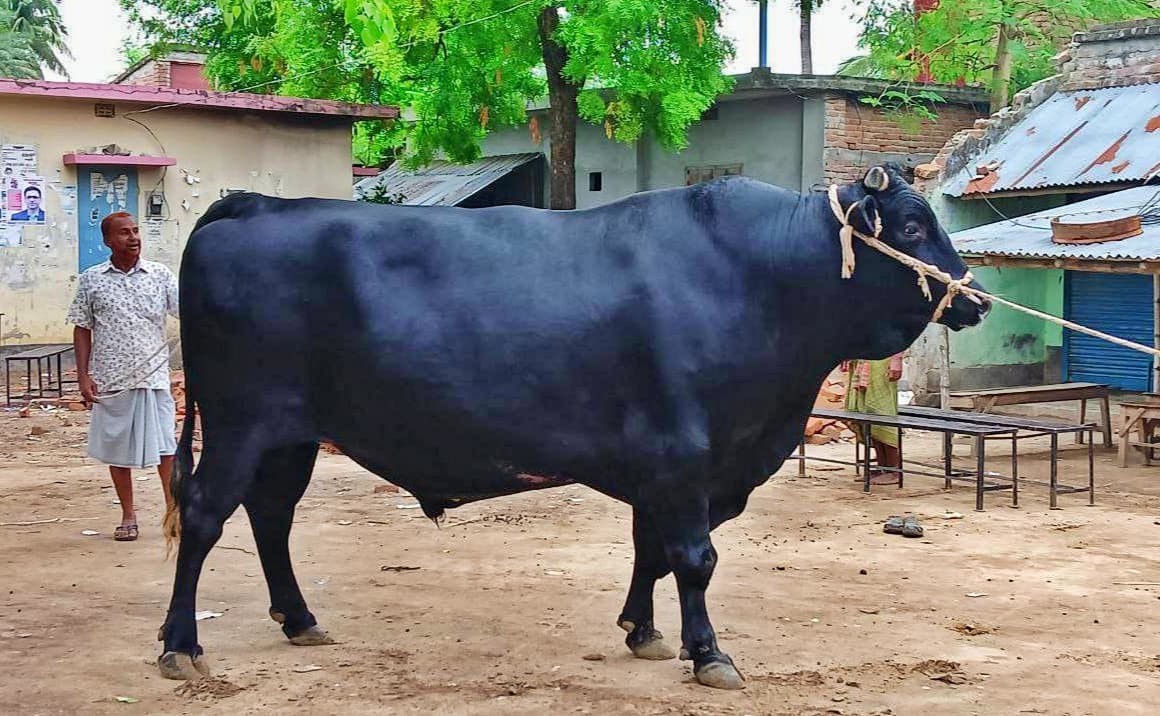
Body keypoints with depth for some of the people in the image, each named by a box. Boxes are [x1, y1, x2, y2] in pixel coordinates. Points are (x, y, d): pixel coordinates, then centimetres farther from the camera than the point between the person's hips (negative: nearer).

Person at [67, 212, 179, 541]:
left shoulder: (160, 275, 2)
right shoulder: (91, 280, 2)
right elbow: (82, 329, 6)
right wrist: (83, 376, 0)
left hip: (154, 378, -1)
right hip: (110, 381, 1)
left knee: (166, 446, -2)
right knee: (117, 449, 9)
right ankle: (128, 517, 21)